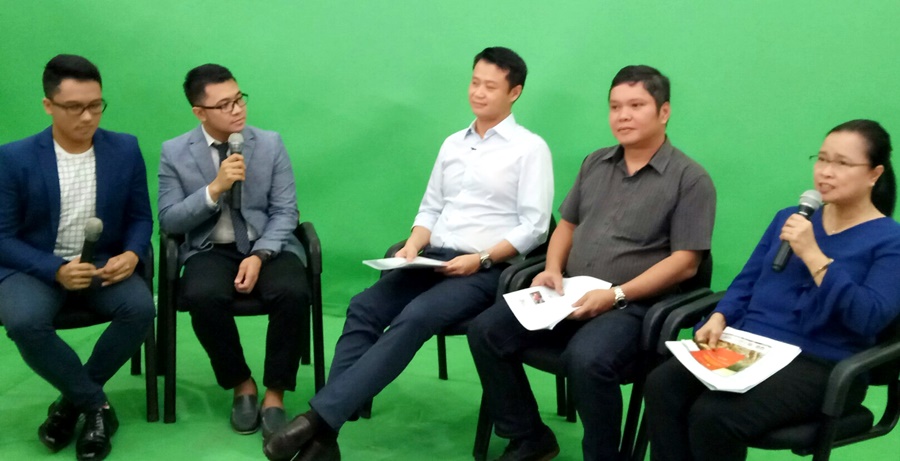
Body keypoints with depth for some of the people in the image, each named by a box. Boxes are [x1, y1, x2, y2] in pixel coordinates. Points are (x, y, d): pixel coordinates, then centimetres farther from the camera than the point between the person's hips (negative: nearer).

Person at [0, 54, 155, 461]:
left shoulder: (125, 150, -1)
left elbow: (140, 217, 7)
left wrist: (132, 254, -16)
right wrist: (56, 270, -23)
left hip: (103, 263, 2)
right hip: (33, 267, -2)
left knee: (141, 307, -28)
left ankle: (73, 400, -6)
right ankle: (96, 404, -11)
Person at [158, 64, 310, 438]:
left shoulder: (270, 143, 1)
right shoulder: (175, 152, 0)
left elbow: (285, 212, -1)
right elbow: (169, 221, -5)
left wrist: (259, 256, -18)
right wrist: (215, 189, -19)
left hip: (268, 246, 0)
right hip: (211, 250, 0)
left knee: (292, 292, -32)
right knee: (203, 297, -34)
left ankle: (274, 393, -14)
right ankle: (241, 384, -8)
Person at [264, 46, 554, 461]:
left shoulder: (530, 148, 0)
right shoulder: (453, 144, 19)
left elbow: (534, 227, -7)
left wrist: (482, 260, -16)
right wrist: (413, 247, -1)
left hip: (487, 270, -6)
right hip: (435, 259, 6)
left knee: (415, 317, -32)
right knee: (363, 309, -20)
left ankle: (320, 416, -34)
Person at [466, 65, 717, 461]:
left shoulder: (690, 179, -5)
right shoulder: (595, 164, 15)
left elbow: (685, 262, -11)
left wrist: (616, 295, -19)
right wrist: (552, 269, -1)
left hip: (633, 306, -6)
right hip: (569, 295, 6)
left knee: (586, 359, -35)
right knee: (486, 330, -10)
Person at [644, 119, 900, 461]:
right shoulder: (789, 217, 17)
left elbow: (870, 318, -15)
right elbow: (746, 282, 19)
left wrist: (813, 255, -18)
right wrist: (718, 318, -2)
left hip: (820, 366, -5)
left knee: (712, 415, -30)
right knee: (662, 385, -24)